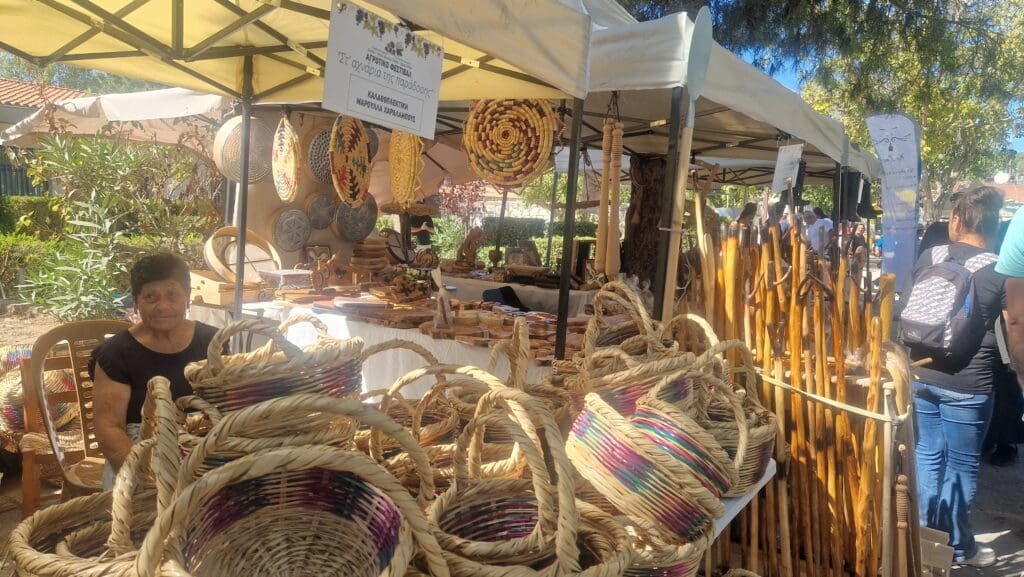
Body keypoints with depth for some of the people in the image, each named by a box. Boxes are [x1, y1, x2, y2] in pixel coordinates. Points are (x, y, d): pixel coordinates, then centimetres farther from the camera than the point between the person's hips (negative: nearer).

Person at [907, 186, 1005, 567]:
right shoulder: (1000, 272, -8)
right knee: (961, 467, 10)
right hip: (967, 386, -4)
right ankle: (957, 546, 24)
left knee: (927, 457, 17)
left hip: (920, 376, 4)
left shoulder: (927, 258, 2)